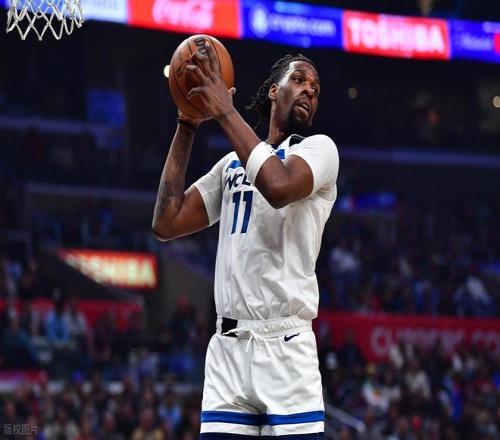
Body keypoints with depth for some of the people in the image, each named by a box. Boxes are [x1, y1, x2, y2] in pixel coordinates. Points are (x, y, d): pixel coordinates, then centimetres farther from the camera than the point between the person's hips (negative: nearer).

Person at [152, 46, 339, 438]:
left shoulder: (320, 148, 5)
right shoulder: (232, 164, 21)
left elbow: (279, 186, -18)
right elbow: (167, 224, 13)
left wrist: (225, 110, -11)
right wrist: (187, 126, 13)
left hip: (286, 346, -4)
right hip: (227, 348, 4)